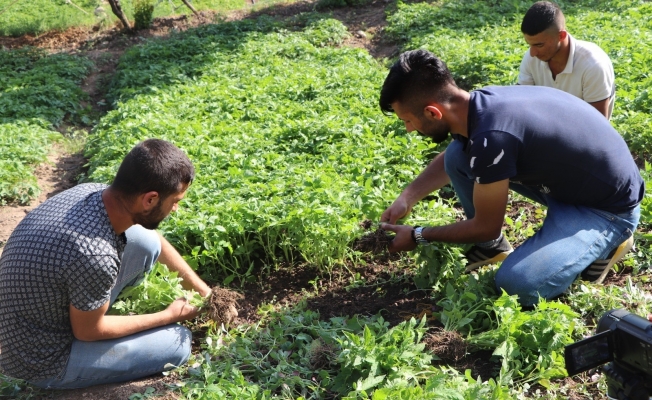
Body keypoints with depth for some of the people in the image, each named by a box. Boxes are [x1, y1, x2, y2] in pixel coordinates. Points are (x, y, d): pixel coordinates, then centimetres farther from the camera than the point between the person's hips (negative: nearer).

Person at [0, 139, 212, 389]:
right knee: (179, 341, -2)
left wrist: (204, 291, 13)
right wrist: (169, 316, -7)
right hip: (45, 362, -7)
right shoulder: (95, 256, -38)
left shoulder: (91, 192, -13)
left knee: (143, 239, -2)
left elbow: (155, 242, 6)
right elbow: (88, 331, -18)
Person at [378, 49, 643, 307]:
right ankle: (491, 246, 14)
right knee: (457, 155, -3)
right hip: (563, 179, 8)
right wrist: (407, 198, 7)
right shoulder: (480, 104, -8)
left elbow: (486, 226, -18)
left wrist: (418, 236, -5)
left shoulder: (491, 136, -35)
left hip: (609, 205, -8)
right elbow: (447, 161, 18)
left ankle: (604, 243, 2)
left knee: (517, 284, -24)